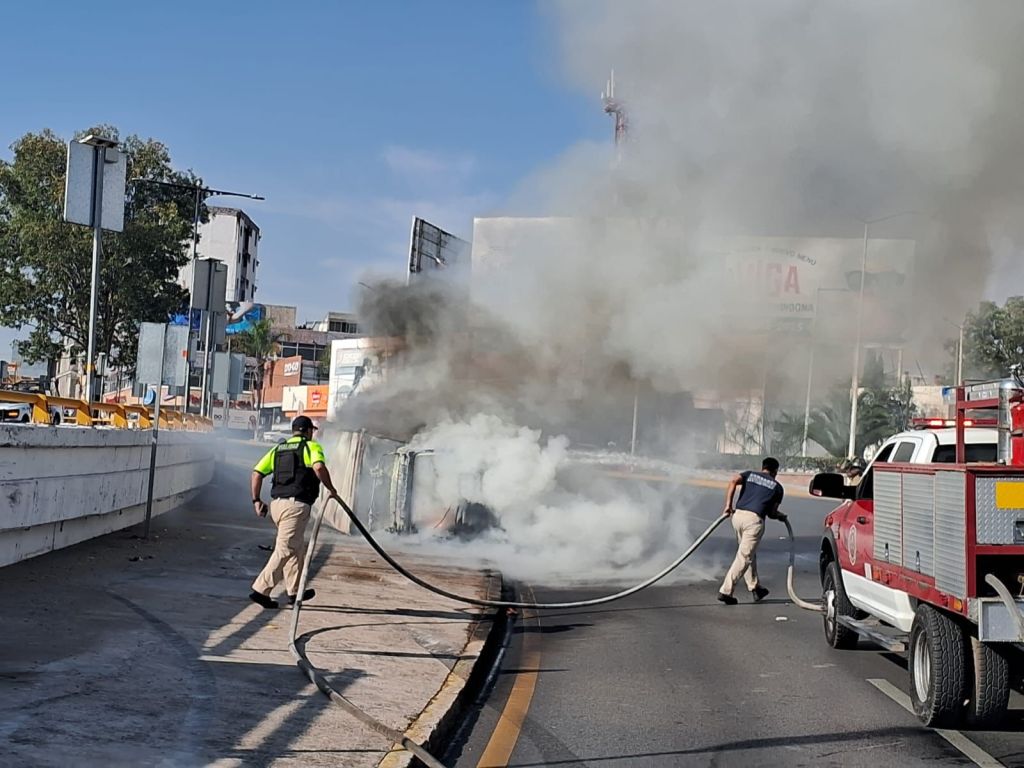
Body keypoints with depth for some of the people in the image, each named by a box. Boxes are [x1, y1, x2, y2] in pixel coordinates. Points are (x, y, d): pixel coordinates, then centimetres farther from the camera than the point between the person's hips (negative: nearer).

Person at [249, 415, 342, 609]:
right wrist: (331, 489, -9)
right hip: (296, 505, -7)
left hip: (276, 504, 7)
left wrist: (256, 500, 15)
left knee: (297, 549, 20)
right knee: (284, 550, -5)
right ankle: (261, 590, -11)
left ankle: (295, 592, 26)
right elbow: (319, 467, -20)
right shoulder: (311, 447, 1)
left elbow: (257, 473, 11)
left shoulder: (278, 449, 19)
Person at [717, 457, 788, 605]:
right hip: (754, 519, -5)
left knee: (748, 553, 21)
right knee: (744, 557, -4)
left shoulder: (749, 474, 20)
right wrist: (781, 516, 35)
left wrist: (728, 505, -1)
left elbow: (734, 481, -1)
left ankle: (755, 588, 28)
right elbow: (771, 512, 13)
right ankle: (725, 591, -12)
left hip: (738, 515, 5)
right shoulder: (777, 487, 15)